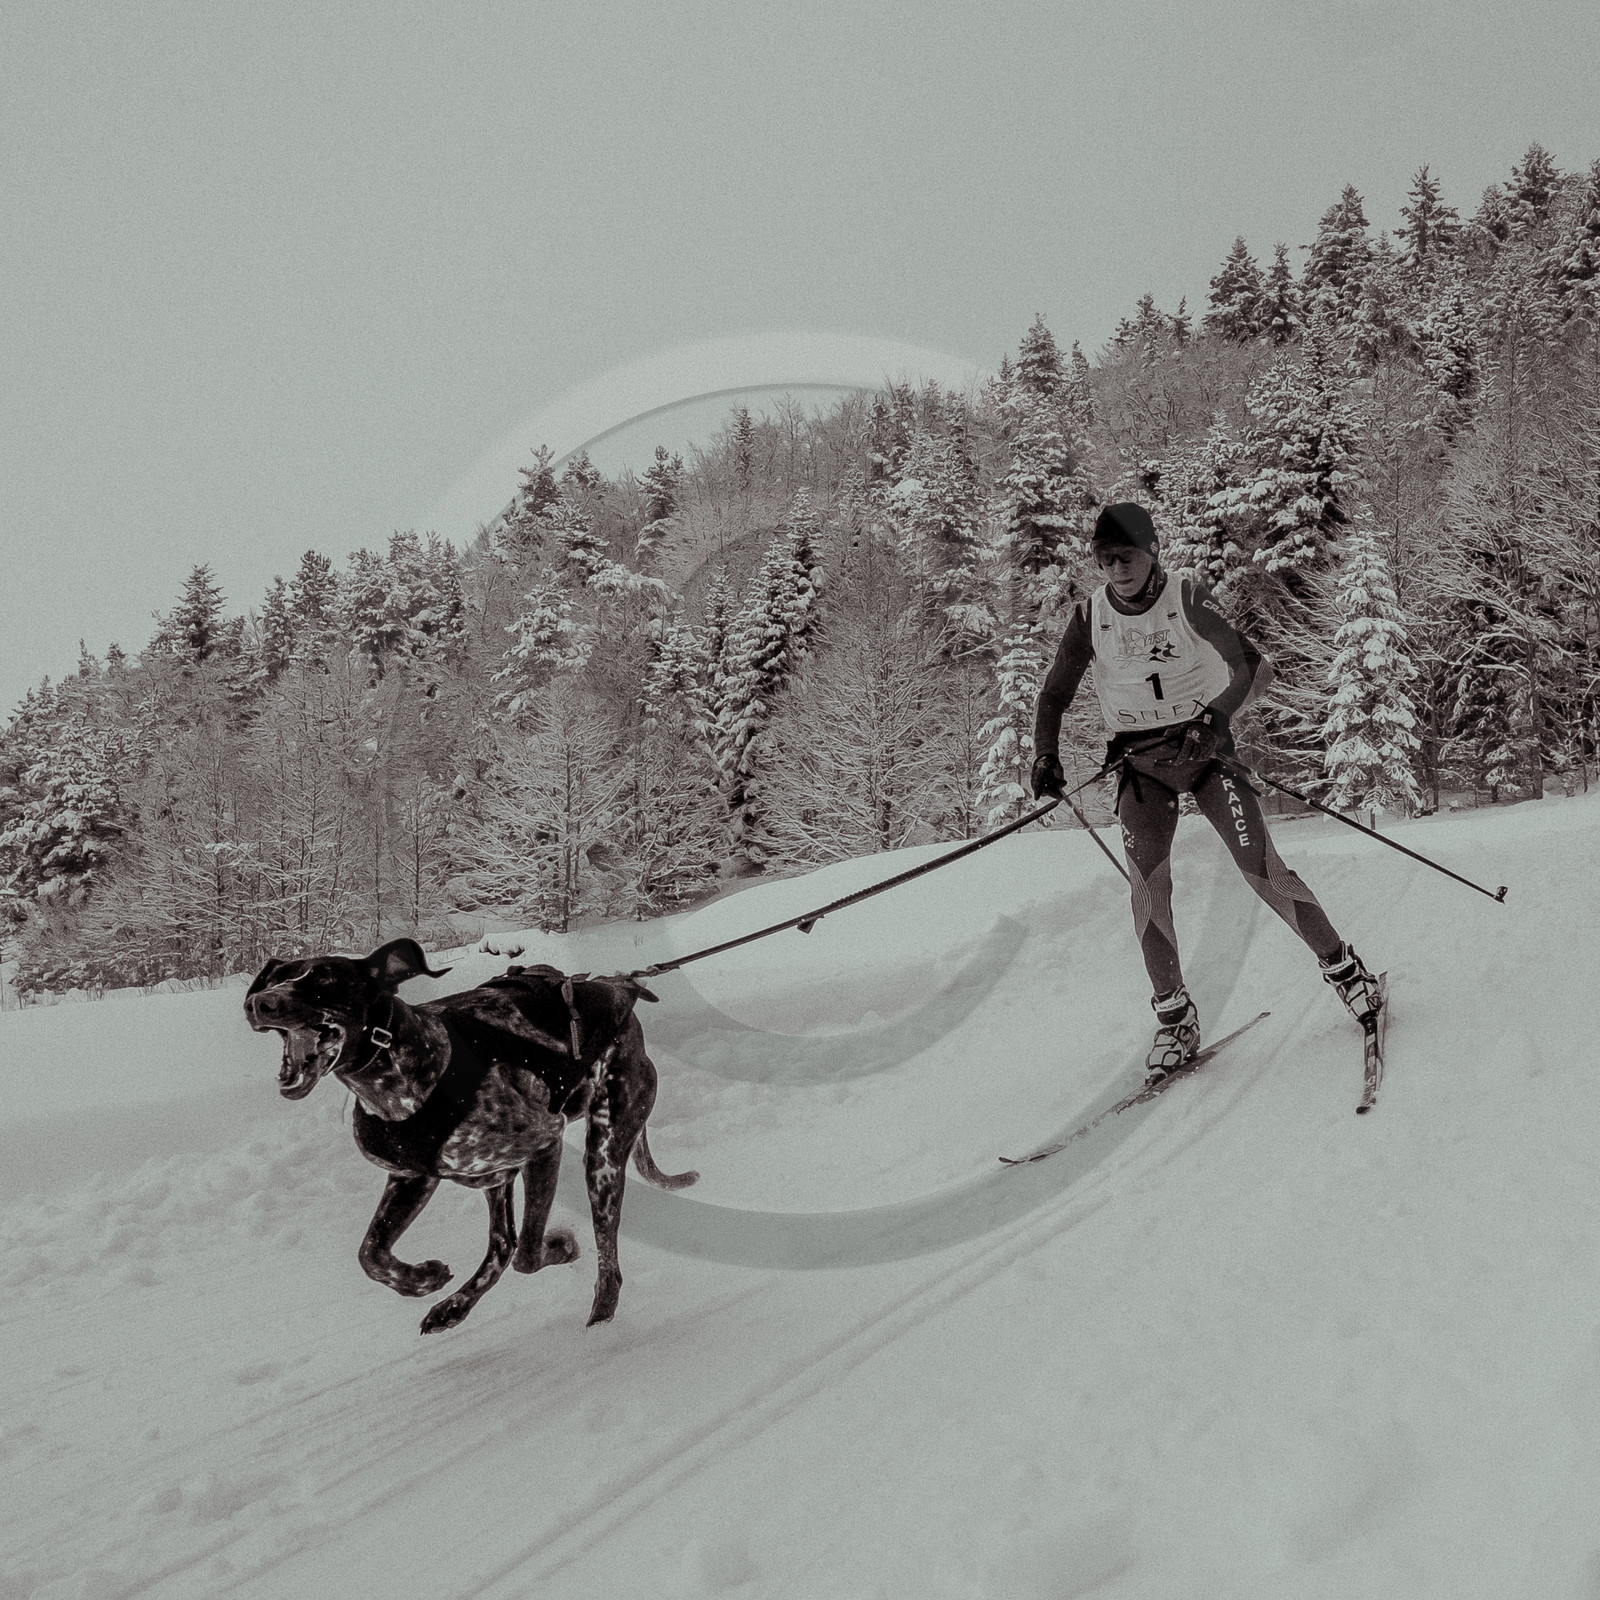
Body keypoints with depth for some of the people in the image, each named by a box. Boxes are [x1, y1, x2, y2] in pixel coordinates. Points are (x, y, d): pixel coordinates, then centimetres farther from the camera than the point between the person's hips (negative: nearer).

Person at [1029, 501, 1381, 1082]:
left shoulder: (1188, 601, -11)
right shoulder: (1090, 617, -4)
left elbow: (1253, 669, -12)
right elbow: (1054, 696, 3)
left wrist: (1215, 718, -28)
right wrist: (1046, 757, -13)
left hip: (1204, 745, -2)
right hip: (1139, 761, 2)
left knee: (1261, 867, -11)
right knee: (1148, 888, -11)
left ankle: (1342, 966, 7)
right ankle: (1174, 1018, 1)